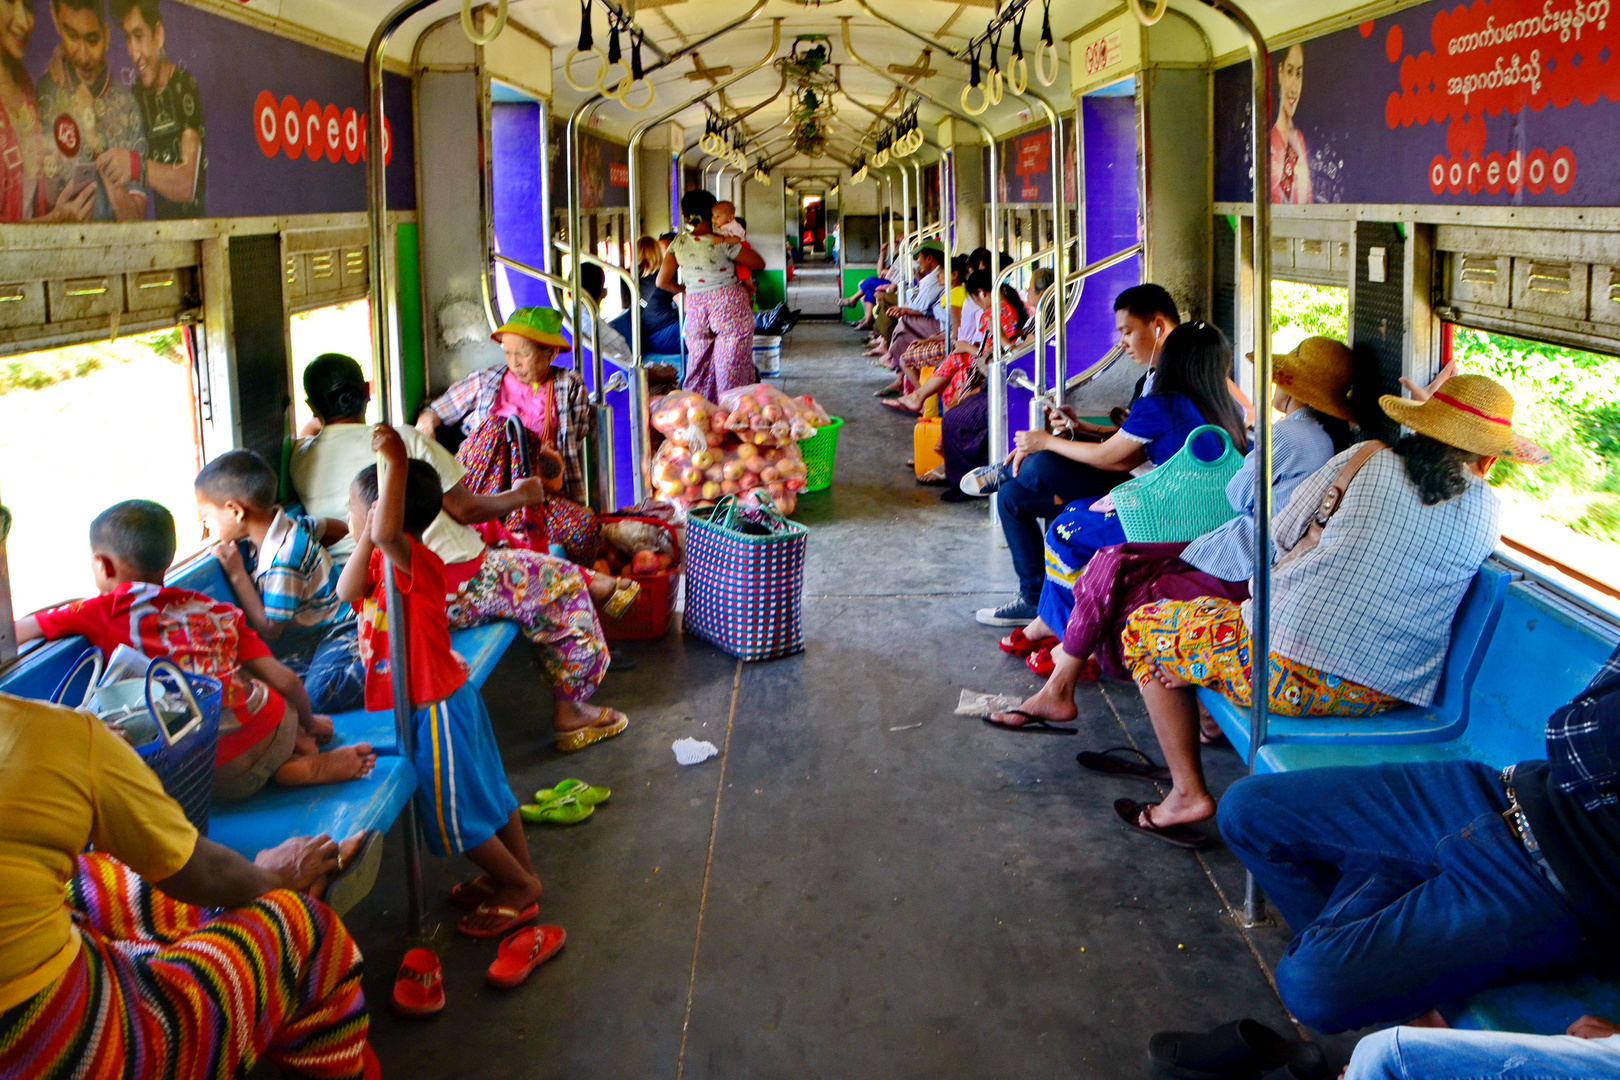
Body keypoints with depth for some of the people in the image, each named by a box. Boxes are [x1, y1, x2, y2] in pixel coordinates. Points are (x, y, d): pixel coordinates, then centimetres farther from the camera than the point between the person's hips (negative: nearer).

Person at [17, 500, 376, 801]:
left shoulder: (102, 611, 2)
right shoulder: (217, 612, 12)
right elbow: (285, 681, 11)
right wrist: (309, 724, 30)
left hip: (222, 776, -4)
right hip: (273, 730, 5)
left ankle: (300, 769, 6)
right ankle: (304, 752, 10)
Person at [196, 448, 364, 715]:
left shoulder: (282, 561, -26)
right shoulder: (288, 523, 1)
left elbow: (269, 629, -20)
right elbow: (338, 528, 20)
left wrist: (237, 574, -19)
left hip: (339, 631, -11)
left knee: (317, 694, -31)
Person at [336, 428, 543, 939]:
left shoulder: (413, 559, -23)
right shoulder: (384, 562, 7)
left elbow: (386, 530, -45)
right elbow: (347, 592, -8)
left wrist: (396, 461, -48)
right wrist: (367, 539, -16)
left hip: (435, 708, -10)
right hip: (442, 701, 10)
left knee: (455, 814, 2)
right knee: (486, 791, 21)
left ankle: (519, 886, 17)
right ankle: (517, 873, 35)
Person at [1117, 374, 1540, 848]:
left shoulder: (1367, 459, -3)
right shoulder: (1488, 515, 2)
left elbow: (1283, 534, 8)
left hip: (1288, 674, -5)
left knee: (1145, 628, 17)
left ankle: (1189, 795, 13)